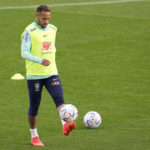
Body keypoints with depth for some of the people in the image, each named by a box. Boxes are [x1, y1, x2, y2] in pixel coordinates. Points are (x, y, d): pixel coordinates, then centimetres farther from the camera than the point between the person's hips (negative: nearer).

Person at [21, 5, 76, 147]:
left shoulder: (52, 29, 9)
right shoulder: (29, 31, -10)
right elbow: (24, 53, -18)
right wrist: (40, 61, -33)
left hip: (51, 73, 4)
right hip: (34, 75, -4)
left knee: (59, 98, -19)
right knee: (34, 106, 4)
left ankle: (65, 126, -35)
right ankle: (34, 137, 18)